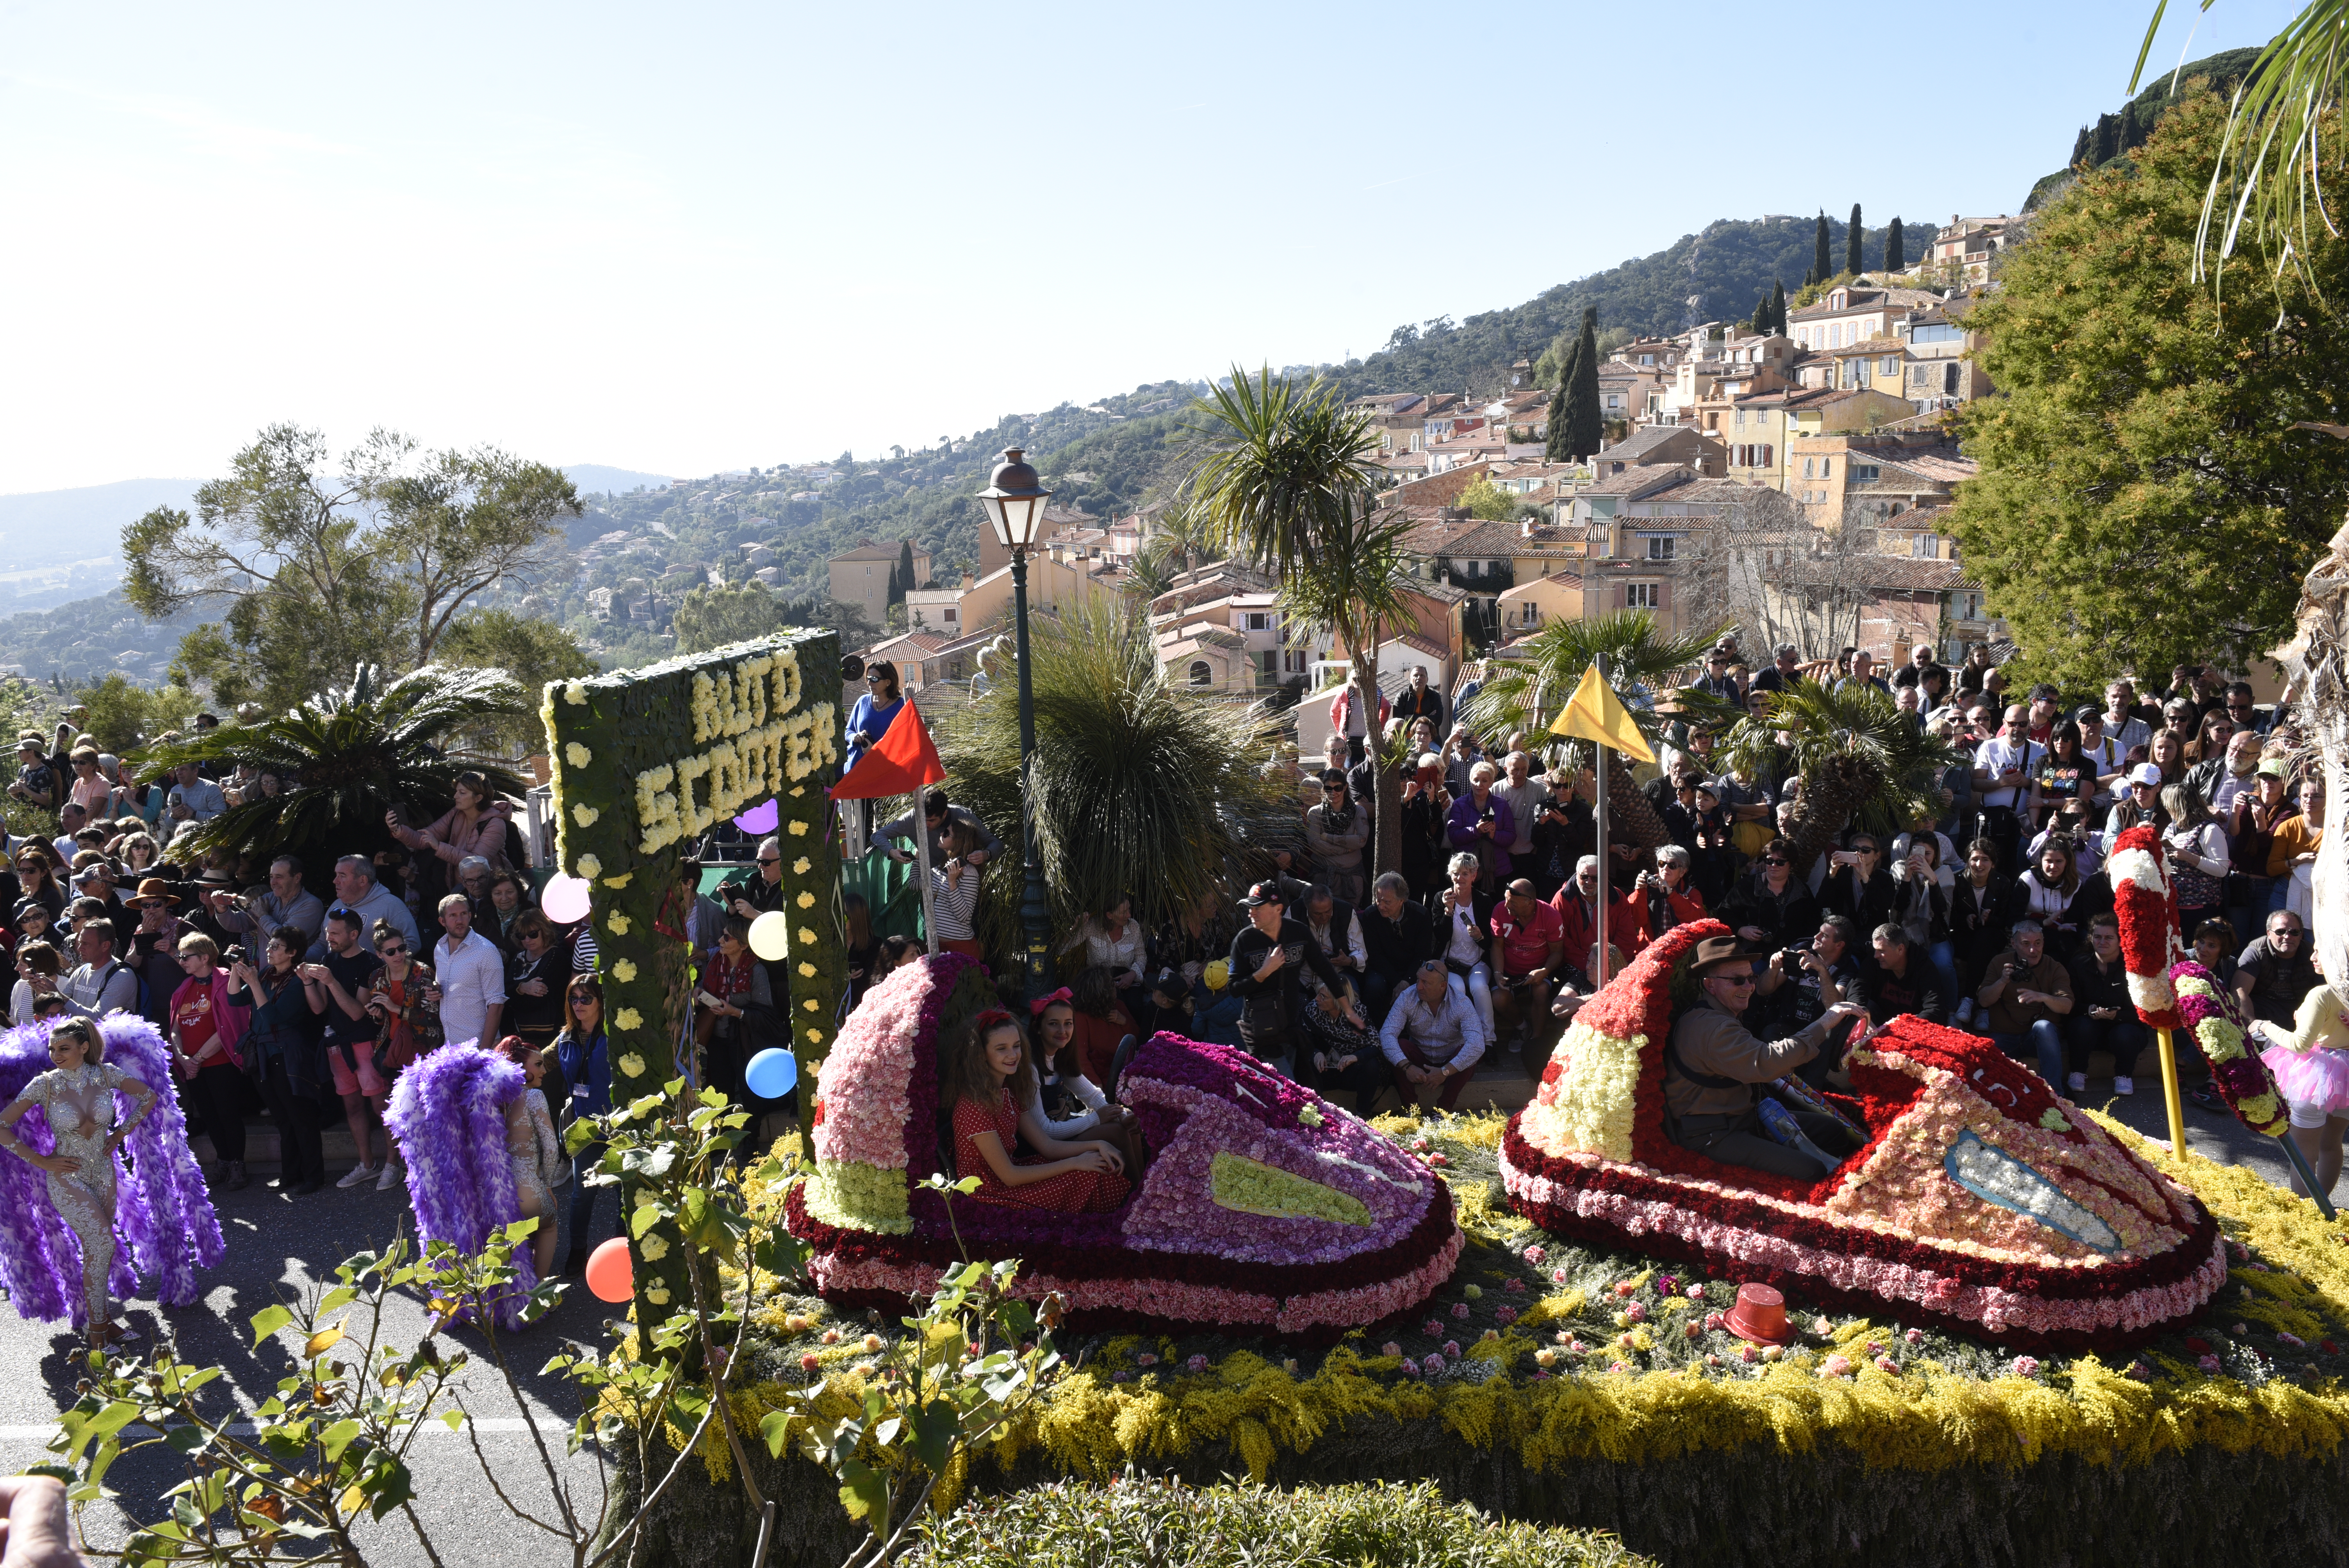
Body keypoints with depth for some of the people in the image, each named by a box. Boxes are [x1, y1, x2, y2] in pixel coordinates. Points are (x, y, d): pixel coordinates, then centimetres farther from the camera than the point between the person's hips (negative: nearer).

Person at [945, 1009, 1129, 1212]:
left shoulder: (1008, 1091, 5)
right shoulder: (974, 1104, -24)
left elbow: (1047, 1146, 6)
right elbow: (1009, 1176, -21)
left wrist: (1097, 1145, -9)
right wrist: (1075, 1163, -17)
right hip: (992, 1193, -8)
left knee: (1109, 1168, -2)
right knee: (1094, 1179, -11)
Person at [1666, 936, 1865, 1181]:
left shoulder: (1720, 1018, 14)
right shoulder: (1708, 1027, -24)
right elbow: (1764, 1062, -34)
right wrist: (1822, 1025, -29)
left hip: (1743, 1117, 11)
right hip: (1711, 1138, -11)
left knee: (1835, 1131, 5)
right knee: (1809, 1170, -25)